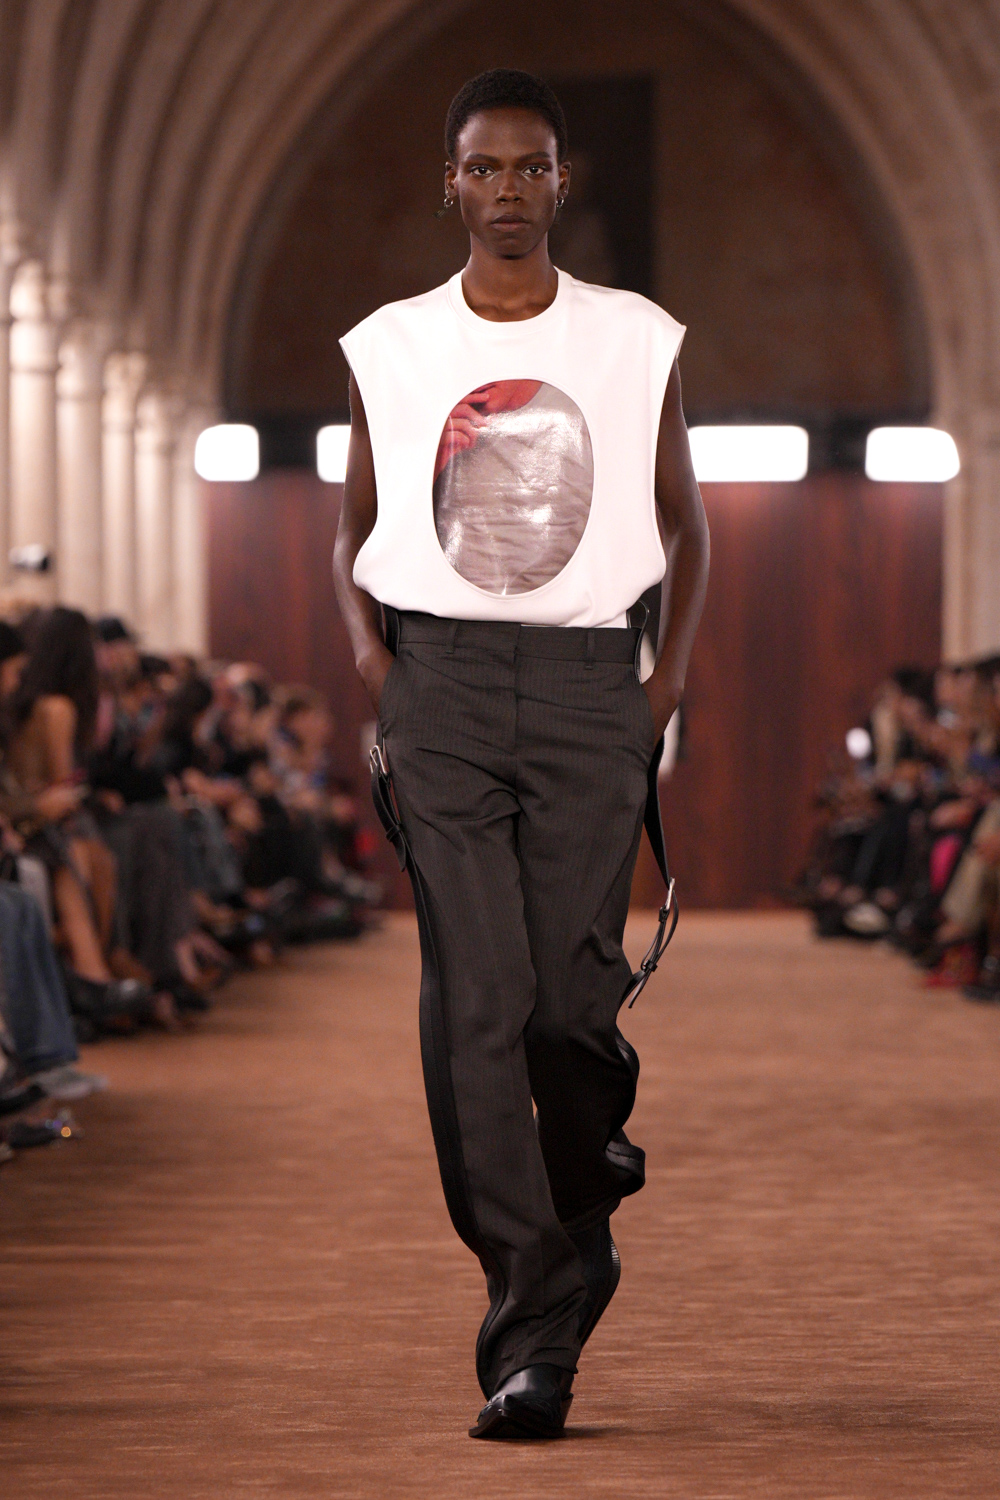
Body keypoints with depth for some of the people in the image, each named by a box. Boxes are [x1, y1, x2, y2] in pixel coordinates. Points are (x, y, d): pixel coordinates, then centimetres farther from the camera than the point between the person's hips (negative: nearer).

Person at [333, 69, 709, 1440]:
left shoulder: (638, 342, 8)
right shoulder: (389, 348, 9)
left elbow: (685, 523, 18)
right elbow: (355, 528, 20)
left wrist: (674, 669, 4)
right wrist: (367, 647, 3)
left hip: (588, 682, 0)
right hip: (441, 682, 0)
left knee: (574, 998, -5)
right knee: (475, 996, -9)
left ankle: (556, 1291, 17)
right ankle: (532, 1300, -7)